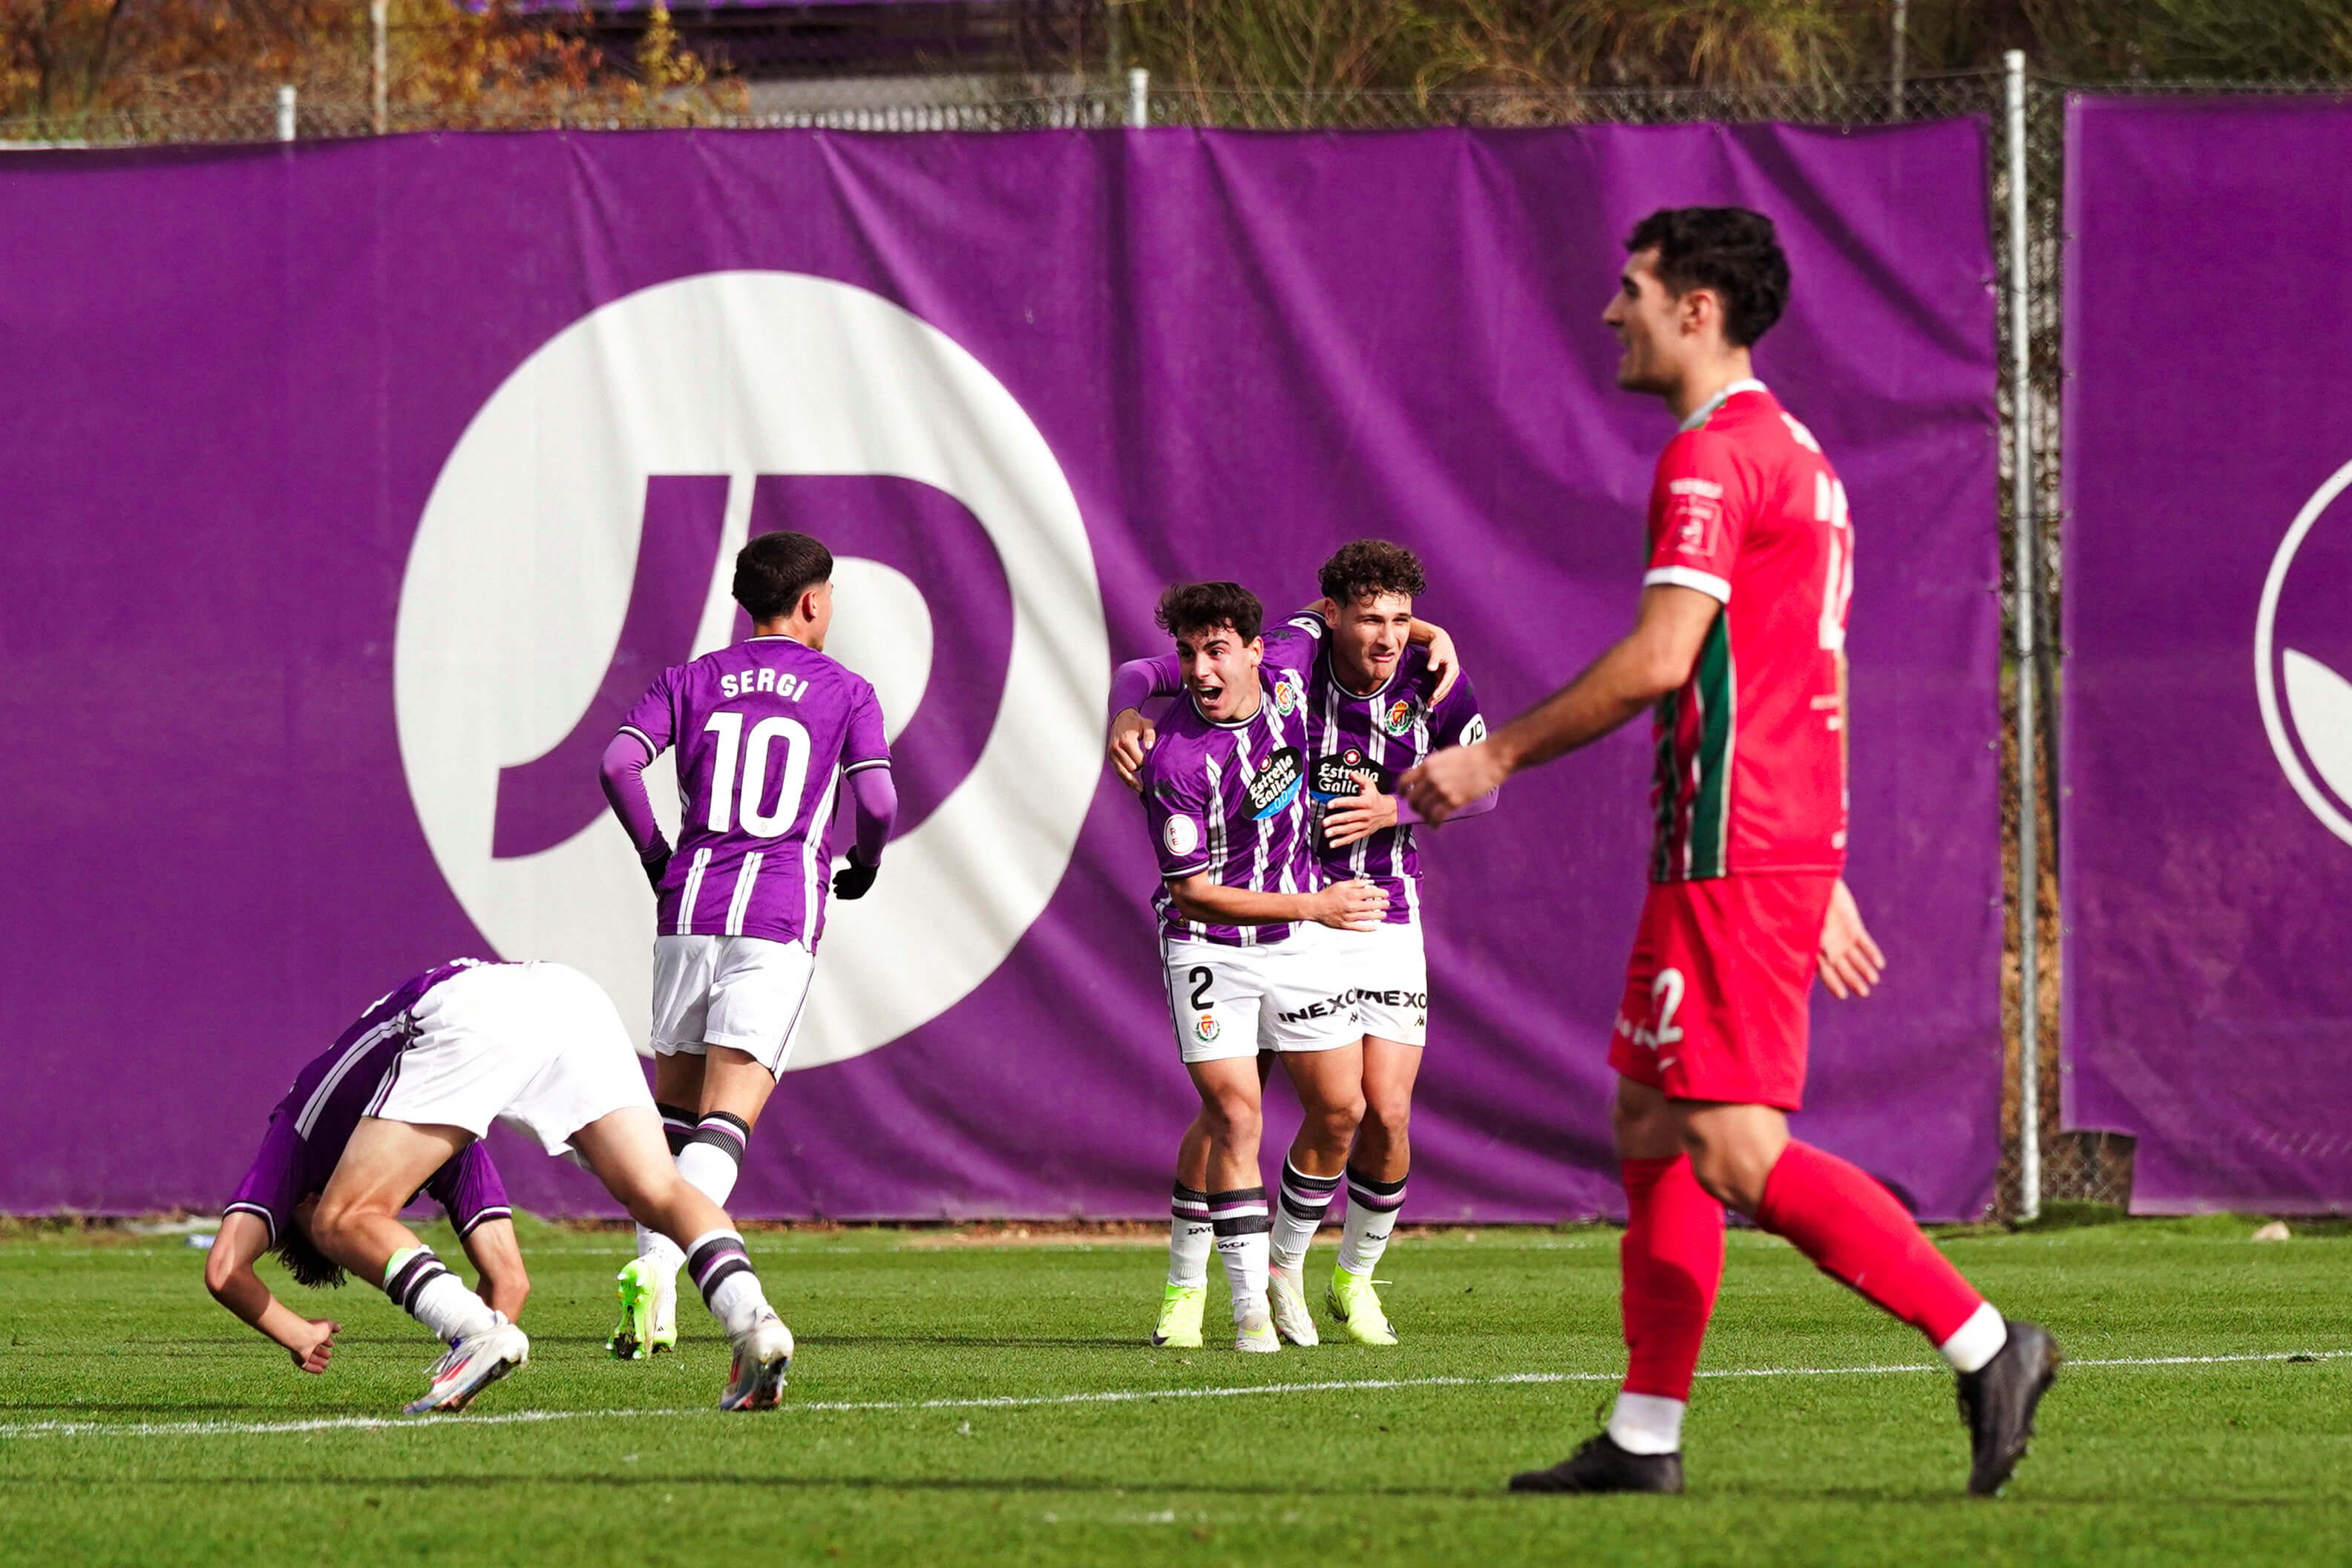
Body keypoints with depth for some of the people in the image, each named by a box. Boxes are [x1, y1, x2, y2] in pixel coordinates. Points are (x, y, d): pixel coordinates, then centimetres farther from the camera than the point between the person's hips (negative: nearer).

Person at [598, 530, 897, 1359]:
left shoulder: (690, 682, 13)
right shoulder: (845, 692, 7)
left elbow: (618, 763, -1)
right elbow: (877, 800, -4)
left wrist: (659, 860, 11)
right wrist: (863, 868, 16)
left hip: (690, 910, 3)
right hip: (779, 918, -3)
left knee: (672, 1110, 16)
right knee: (725, 1122, -9)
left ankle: (652, 1278, 9)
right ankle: (657, 1266, -30)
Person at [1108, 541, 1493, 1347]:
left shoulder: (1432, 678, -9)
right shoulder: (1287, 661, -17)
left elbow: (1479, 784, 3)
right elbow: (1146, 671, -13)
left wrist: (1394, 810, -13)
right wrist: (1126, 713, -35)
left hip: (1385, 911, 3)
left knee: (1387, 1113, -5)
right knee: (1339, 1108, -12)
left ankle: (1356, 1278, 19)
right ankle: (1283, 1268, 9)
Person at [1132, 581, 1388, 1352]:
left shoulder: (1287, 681, -9)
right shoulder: (1174, 761, -25)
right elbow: (1191, 891, -24)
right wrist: (1314, 907, -28)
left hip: (1298, 937, 6)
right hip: (1206, 943, -6)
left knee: (1339, 1106, 5)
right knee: (1233, 1114, -14)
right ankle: (1250, 1307, -9)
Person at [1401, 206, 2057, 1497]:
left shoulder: (1711, 458, -12)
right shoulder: (1793, 457, 20)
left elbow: (1659, 658, -21)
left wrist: (1497, 756, -13)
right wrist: (1820, 882, 25)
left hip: (1732, 857, -10)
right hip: (1784, 848, 10)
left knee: (1737, 1152, -12)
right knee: (1651, 1127, 12)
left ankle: (1983, 1345, -15)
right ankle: (1644, 1439, 12)